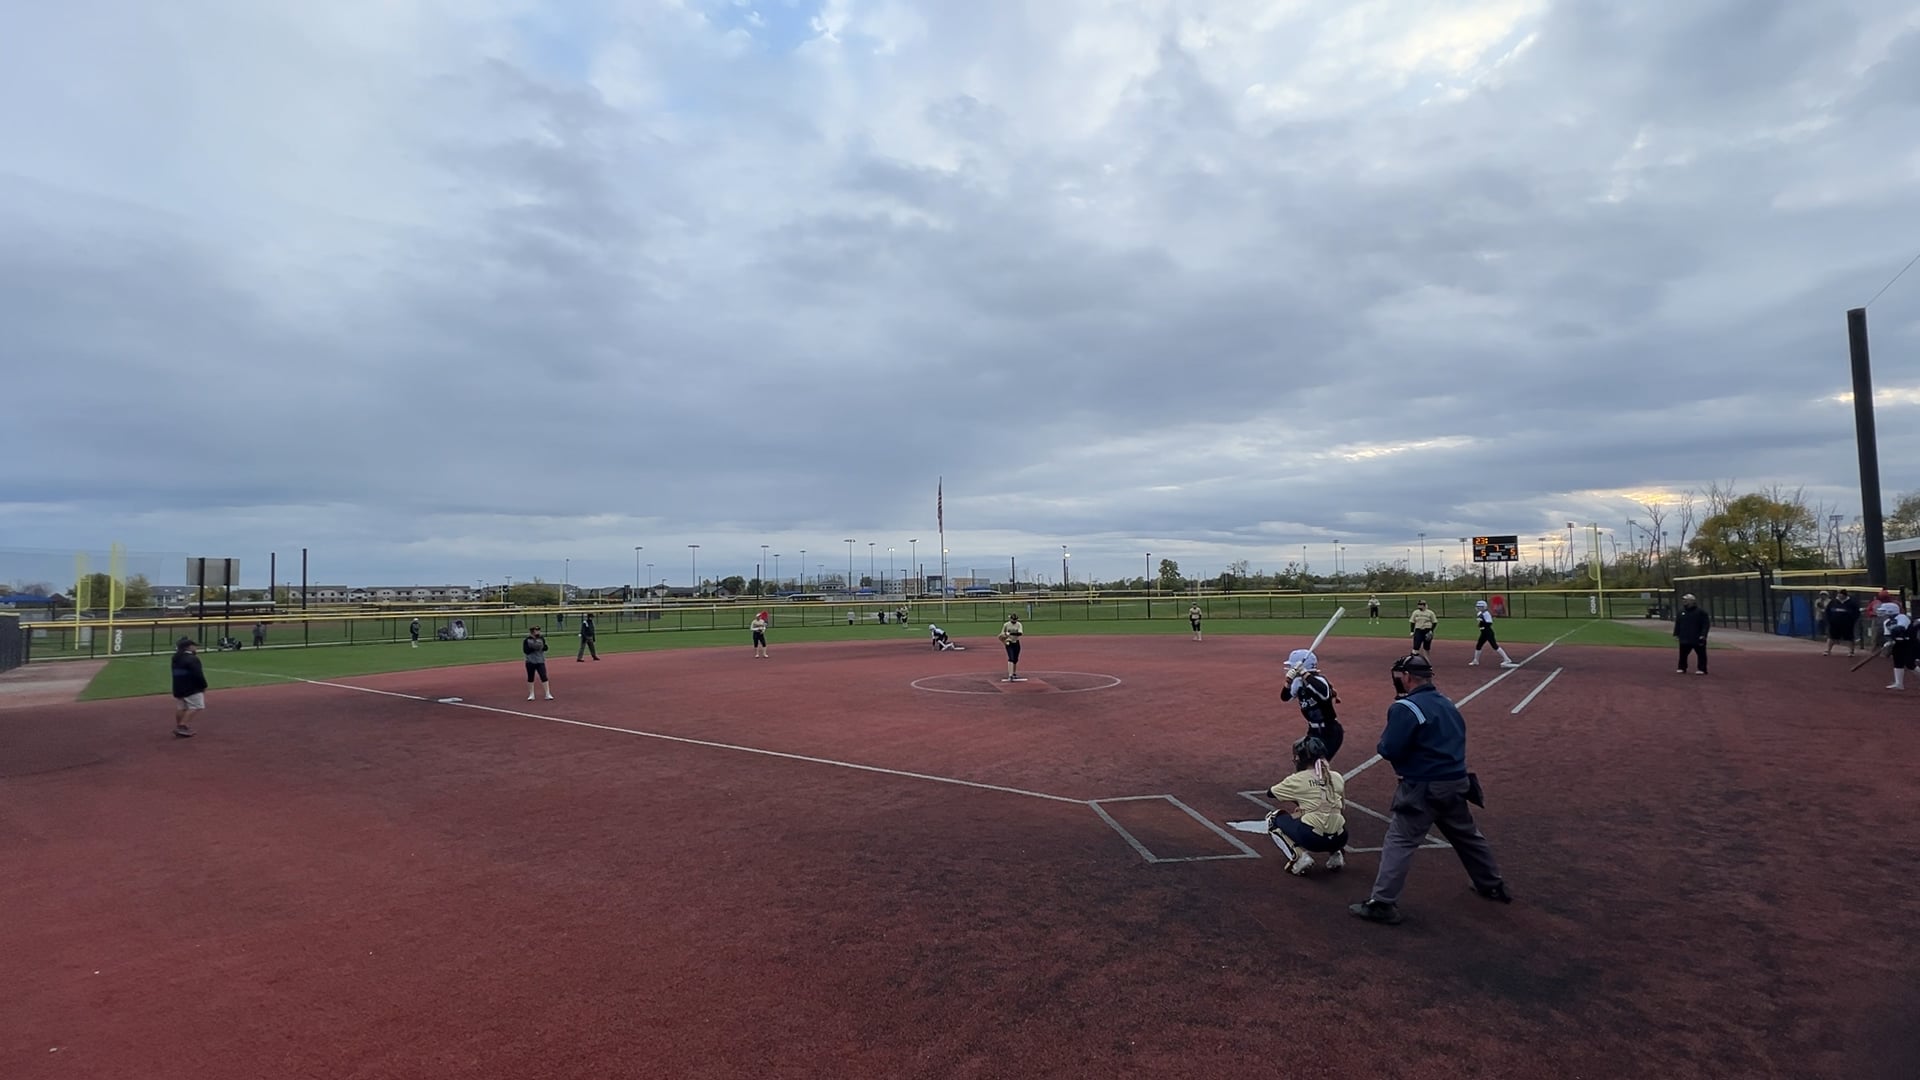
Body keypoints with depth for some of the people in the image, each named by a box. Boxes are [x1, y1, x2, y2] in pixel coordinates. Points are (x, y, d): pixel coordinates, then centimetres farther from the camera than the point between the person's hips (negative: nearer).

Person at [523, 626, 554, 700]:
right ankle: (531, 695, 21)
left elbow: (546, 648, 6)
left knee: (544, 677, -6)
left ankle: (548, 694, -4)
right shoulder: (527, 640, -5)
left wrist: (542, 646, -15)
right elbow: (525, 650, -13)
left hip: (540, 661, 2)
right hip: (530, 662, -2)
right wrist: (533, 648, -24)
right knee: (530, 678, 8)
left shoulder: (541, 639, 7)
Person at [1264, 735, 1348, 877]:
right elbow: (1342, 807, 20)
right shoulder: (1337, 777, 10)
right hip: (1339, 839, 6)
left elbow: (1270, 792, 13)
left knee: (1273, 819, 18)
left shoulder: (1297, 779, -1)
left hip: (1312, 838, -5)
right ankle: (1335, 854, 18)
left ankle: (1299, 856, 0)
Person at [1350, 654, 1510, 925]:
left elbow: (1388, 751, -19)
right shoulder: (1449, 705, 11)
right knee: (1468, 836, 26)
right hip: (1457, 783, 8)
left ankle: (1382, 904, -9)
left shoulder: (1406, 708, -16)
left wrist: (1388, 733, 2)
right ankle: (1494, 886, 44)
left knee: (1399, 842, -6)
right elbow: (1449, 740, 18)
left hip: (1424, 789, -8)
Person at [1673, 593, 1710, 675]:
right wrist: (1676, 634, 11)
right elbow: (1677, 624, 17)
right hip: (1684, 639, 5)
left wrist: (1703, 635, -15)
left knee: (1701, 654, 2)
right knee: (1683, 654, 8)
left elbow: (1706, 624, -9)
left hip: (1697, 639, -5)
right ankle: (1682, 668, 17)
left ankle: (1702, 669, 8)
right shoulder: (1681, 612, 11)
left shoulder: (1701, 611, -5)